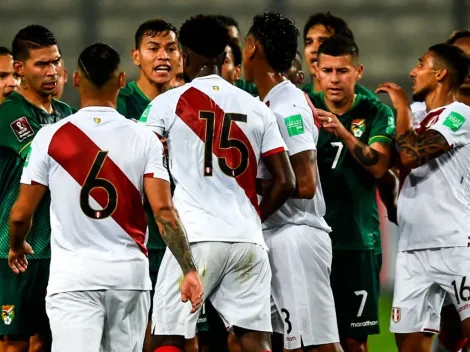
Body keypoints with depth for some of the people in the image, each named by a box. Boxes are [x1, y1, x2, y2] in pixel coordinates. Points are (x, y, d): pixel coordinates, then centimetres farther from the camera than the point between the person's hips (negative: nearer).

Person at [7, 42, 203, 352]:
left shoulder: (50, 137, -2)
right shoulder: (144, 139, -1)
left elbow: (21, 213, 2)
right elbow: (163, 210, -8)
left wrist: (17, 247, 23)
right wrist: (190, 270, -4)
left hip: (73, 275, -2)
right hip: (129, 273, 2)